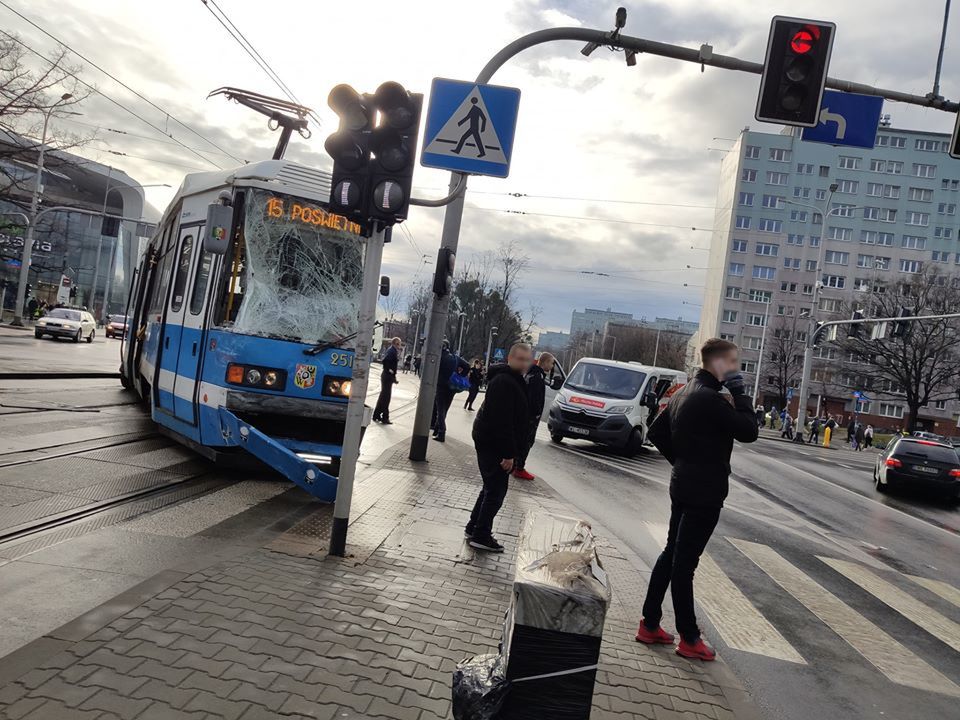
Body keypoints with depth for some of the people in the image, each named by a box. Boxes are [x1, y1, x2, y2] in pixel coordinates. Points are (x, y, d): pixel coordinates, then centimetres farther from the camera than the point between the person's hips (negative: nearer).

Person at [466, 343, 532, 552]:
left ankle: (473, 528, 28)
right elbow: (502, 421, -26)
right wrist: (508, 454, -25)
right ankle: (481, 535, 3)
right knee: (496, 490, -4)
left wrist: (510, 451, 19)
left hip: (489, 442, 11)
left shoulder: (513, 380, 15)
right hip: (493, 445, -11)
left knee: (492, 487, 19)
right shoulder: (504, 382, -20)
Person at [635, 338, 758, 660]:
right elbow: (749, 431, -18)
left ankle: (650, 625, 23)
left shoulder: (684, 393, 10)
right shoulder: (710, 399, -19)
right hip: (704, 491, -9)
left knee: (672, 554, 16)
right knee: (684, 562, -2)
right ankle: (689, 639, 11)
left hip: (682, 485, 10)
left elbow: (656, 431, 16)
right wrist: (740, 393, -10)